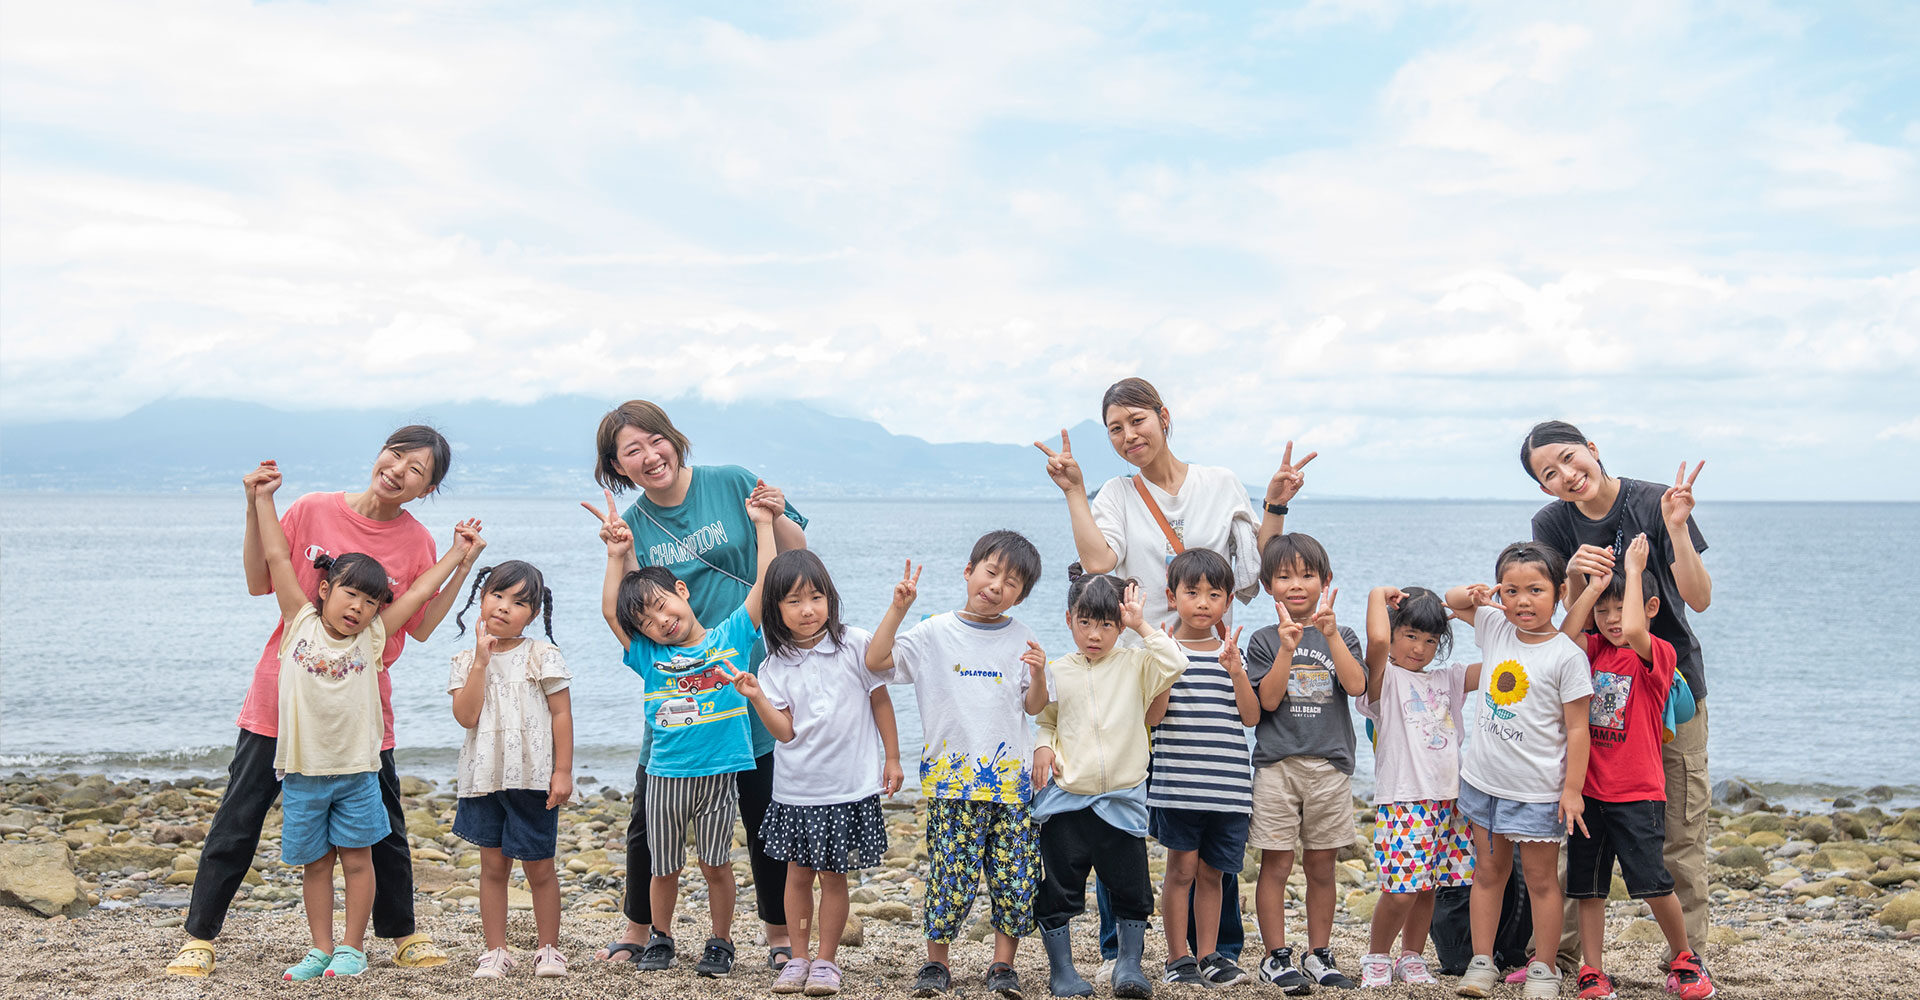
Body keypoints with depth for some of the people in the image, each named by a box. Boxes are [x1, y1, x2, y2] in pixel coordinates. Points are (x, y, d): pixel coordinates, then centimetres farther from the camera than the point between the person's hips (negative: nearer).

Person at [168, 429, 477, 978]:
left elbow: (421, 626, 0)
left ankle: (403, 935, 26)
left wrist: (464, 565, -6)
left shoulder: (416, 542, -3)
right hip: (283, 691, -1)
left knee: (382, 828, 9)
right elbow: (259, 583, 0)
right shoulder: (313, 510, -6)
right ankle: (199, 938, 14)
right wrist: (254, 508, -9)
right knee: (237, 820, 3)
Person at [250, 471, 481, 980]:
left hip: (357, 770, 0)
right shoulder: (301, 622, -1)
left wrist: (459, 551, 8)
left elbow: (420, 590, 4)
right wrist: (263, 499, 1)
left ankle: (352, 947, 16)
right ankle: (321, 948, 18)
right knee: (315, 863, 9)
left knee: (357, 859, 4)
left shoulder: (372, 637, 0)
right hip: (303, 770, 0)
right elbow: (277, 557, 0)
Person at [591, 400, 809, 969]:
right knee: (650, 817, 8)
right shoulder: (633, 526, 4)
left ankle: (780, 934, 20)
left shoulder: (731, 485, -2)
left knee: (765, 812, 4)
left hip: (752, 676, -2)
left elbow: (798, 556, 4)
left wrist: (775, 519, -16)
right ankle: (638, 929, 28)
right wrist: (621, 557, -16)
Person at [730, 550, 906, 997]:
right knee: (798, 873, 9)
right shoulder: (775, 667, -1)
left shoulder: (856, 646, -6)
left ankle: (826, 960, 17)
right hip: (796, 789, 2)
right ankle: (798, 958, 22)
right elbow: (785, 731, -5)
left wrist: (892, 759, 3)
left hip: (850, 787, -2)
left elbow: (880, 700, 3)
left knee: (833, 875, 5)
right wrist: (756, 698, -19)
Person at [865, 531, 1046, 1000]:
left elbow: (1034, 707, 7)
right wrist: (899, 608, -11)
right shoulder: (936, 633, 3)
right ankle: (936, 962, 12)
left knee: (1015, 875, 1)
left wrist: (1037, 674, -13)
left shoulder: (1021, 639, 7)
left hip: (1011, 778, 2)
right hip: (952, 776, -2)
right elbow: (876, 660, -4)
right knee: (951, 874, -5)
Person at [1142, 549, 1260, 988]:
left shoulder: (1232, 653, 9)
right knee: (1181, 868, 1)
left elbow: (1251, 716, 2)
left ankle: (1209, 955, 20)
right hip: (1177, 782, -3)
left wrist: (1235, 672, -11)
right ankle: (1178, 959, 11)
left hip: (1228, 784, 3)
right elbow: (1152, 717, -8)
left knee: (1212, 872, 10)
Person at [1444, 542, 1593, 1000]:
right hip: (1485, 780, 5)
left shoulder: (1566, 655, -13)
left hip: (1538, 790, -5)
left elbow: (1577, 728, -11)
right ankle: (1481, 962, 20)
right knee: (1488, 872, 13)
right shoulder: (1495, 628, 1)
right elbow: (1451, 601, 18)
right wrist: (1473, 594, -6)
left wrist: (1573, 789, -13)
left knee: (1541, 879, 6)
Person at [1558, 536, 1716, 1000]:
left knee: (1651, 882, -5)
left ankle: (1683, 958, 17)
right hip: (1589, 789, 5)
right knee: (1588, 885, 6)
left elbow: (1631, 632, -27)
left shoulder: (1659, 653, -6)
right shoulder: (1594, 649, 9)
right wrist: (1594, 586, -7)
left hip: (1637, 792, -5)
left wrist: (1632, 570, -18)